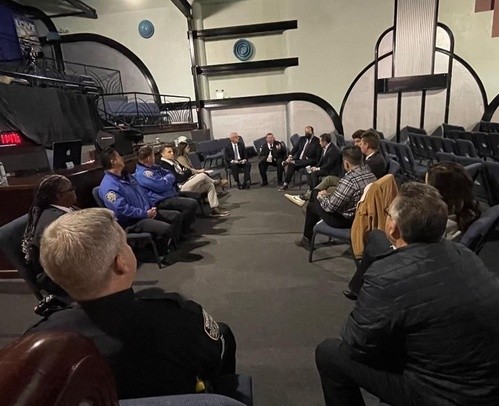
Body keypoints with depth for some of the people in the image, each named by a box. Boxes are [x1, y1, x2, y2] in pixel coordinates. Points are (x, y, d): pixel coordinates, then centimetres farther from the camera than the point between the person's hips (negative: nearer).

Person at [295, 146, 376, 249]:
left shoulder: (348, 181, -30)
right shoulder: (370, 173, -4)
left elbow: (330, 206, -23)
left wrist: (322, 196, -1)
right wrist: (328, 195, 11)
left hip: (345, 221, -8)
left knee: (312, 205, 12)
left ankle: (307, 239, 31)